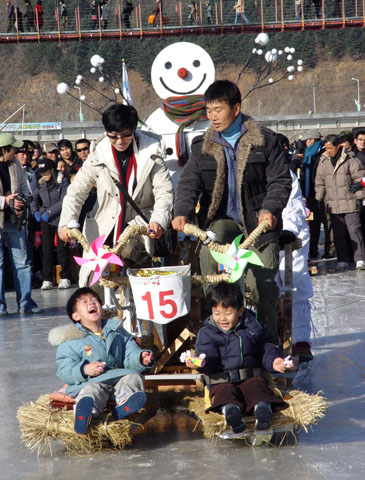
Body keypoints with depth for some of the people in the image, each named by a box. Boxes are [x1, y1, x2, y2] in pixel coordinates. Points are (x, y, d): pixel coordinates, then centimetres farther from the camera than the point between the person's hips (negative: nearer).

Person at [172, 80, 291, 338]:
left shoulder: (265, 140, 1)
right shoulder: (203, 146, 8)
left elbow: (281, 180, -1)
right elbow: (189, 183, 2)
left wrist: (270, 209, -18)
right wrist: (183, 212, -18)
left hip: (258, 221, -1)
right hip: (222, 218, 1)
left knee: (263, 285, -10)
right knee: (210, 247, -31)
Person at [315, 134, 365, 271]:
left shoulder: (350, 159, -4)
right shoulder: (323, 161, 8)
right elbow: (320, 181, 15)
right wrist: (319, 198, 10)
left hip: (350, 202, -4)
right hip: (333, 205, 4)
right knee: (338, 233, 5)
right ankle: (342, 260, 11)